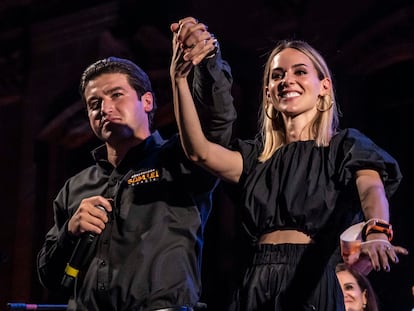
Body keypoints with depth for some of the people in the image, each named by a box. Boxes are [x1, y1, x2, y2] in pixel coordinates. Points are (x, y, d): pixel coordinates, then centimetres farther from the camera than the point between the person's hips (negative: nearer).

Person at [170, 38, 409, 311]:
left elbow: (372, 189, -13)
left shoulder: (345, 146, 6)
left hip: (312, 285, -4)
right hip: (257, 288, 4)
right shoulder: (259, 157, 17)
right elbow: (200, 151, 2)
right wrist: (179, 78, -5)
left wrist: (377, 234, -35)